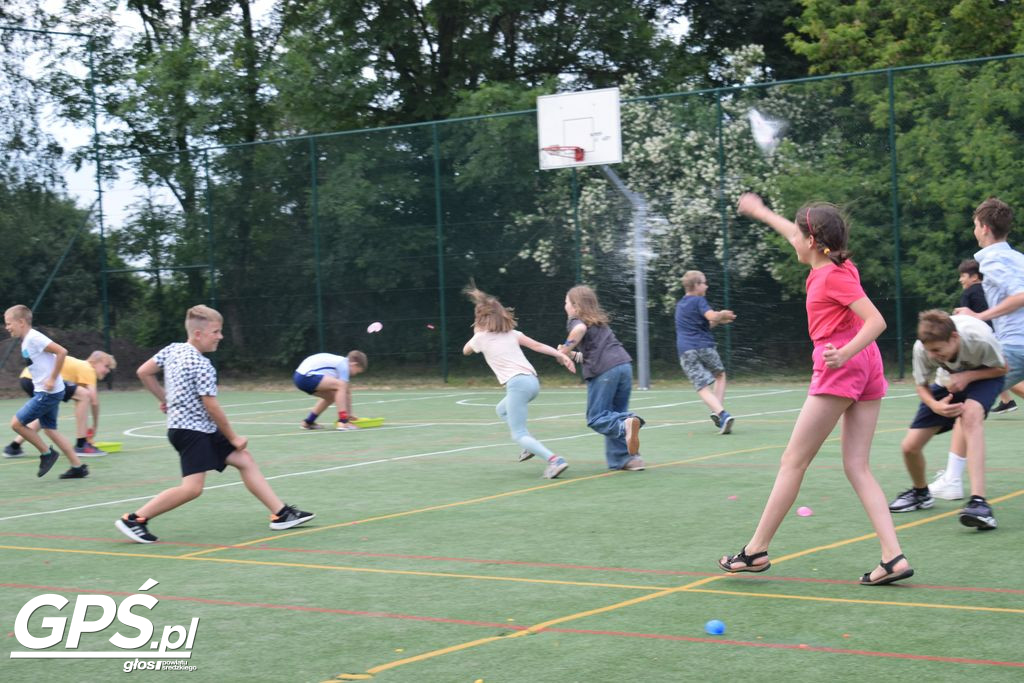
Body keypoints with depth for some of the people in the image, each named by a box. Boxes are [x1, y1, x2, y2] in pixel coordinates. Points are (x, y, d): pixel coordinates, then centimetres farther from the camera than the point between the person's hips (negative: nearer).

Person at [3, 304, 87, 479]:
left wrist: (52, 379, -22)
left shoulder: (34, 338, -17)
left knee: (17, 422, -7)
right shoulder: (26, 341, 13)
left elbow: (62, 352, -24)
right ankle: (78, 467, 14)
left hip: (48, 393, -10)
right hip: (44, 392, 10)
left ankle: (47, 453, 5)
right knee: (49, 429, 13)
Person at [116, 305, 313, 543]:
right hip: (191, 431, -11)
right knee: (192, 487, -16)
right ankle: (134, 519, -7)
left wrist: (165, 398, 21)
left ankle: (281, 513, 10)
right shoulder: (202, 366, -18)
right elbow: (211, 407, -16)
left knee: (244, 459, 10)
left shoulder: (173, 349, 6)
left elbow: (143, 372, 11)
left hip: (203, 430, 11)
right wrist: (233, 438, -6)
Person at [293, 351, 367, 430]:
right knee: (340, 385, -17)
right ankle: (342, 422, -20)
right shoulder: (344, 365, -6)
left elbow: (347, 393, 26)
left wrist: (349, 414, 29)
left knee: (331, 396, 21)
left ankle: (308, 422, 28)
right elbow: (343, 392, -9)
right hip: (305, 377, -10)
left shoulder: (339, 362, 22)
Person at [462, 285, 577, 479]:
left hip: (517, 384, -7)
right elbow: (537, 345, 4)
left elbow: (466, 351, 27)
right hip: (533, 381, 7)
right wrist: (561, 355, -2)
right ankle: (530, 446, 20)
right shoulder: (511, 333, 17)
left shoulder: (481, 337, 5)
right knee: (501, 409, 32)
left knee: (519, 435, -6)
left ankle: (554, 459, -28)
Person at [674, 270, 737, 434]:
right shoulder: (699, 301, 1)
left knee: (702, 387, -5)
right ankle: (718, 412, 7)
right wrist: (722, 315, 3)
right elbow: (712, 316, -16)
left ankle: (721, 413, -28)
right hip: (704, 346, -3)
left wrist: (718, 320, 25)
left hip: (685, 351, 4)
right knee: (720, 375, 22)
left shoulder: (679, 305, 22)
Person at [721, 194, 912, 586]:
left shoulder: (832, 276, -9)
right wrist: (761, 212, 48)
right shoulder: (835, 266, 16)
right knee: (857, 468, 3)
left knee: (793, 461, -1)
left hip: (840, 366, -9)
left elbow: (876, 321, -18)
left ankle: (756, 551, 5)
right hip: (866, 367, 9)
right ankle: (893, 558, -9)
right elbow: (797, 237, 36)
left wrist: (846, 353, -32)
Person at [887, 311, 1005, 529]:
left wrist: (967, 376, -34)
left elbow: (1002, 368, -17)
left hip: (984, 376, -3)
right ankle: (920, 493, 30)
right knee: (910, 446, -7)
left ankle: (978, 501, -47)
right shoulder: (922, 348, -30)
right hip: (947, 382, 4)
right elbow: (921, 385, -12)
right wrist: (934, 405, -36)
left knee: (971, 413, -40)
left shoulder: (980, 339, -38)